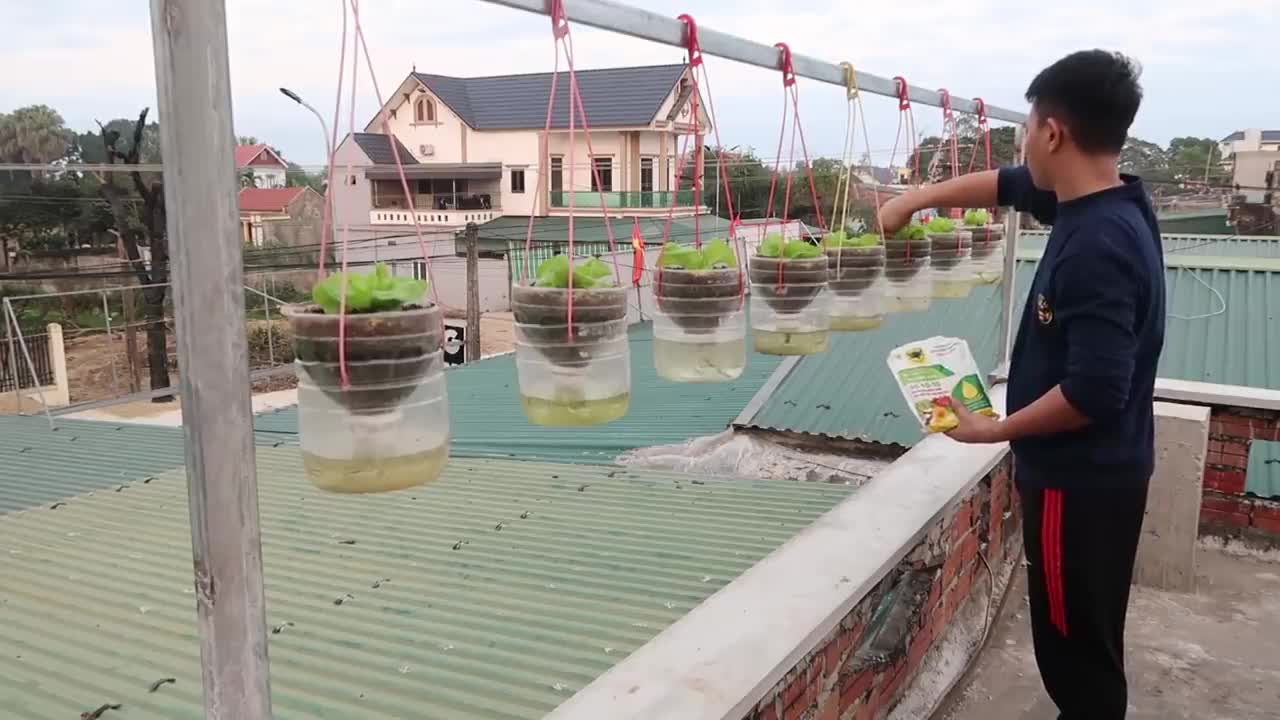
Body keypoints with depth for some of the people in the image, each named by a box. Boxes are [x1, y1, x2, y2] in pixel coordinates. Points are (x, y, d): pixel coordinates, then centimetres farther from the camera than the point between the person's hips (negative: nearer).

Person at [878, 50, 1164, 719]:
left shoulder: (1097, 245, -27)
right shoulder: (1099, 202, 2)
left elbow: (1094, 392, -29)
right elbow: (1007, 185, 20)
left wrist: (994, 430, -16)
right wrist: (916, 199, 19)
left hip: (1080, 480, -9)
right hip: (1096, 470, 9)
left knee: (1075, 645, 6)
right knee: (1083, 638, 22)